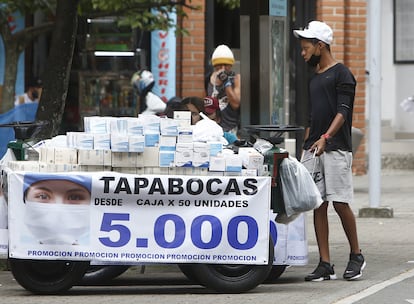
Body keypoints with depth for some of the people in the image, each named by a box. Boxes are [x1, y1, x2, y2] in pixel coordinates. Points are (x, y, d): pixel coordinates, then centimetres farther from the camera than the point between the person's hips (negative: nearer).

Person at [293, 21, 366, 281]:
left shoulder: (342, 74, -3)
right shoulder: (314, 79, 21)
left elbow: (343, 111, -14)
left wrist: (326, 137, -26)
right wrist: (305, 148, 16)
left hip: (336, 149, -7)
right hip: (313, 150, 7)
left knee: (340, 203, -9)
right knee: (318, 205, 1)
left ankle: (356, 256, 8)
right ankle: (325, 265, 1)